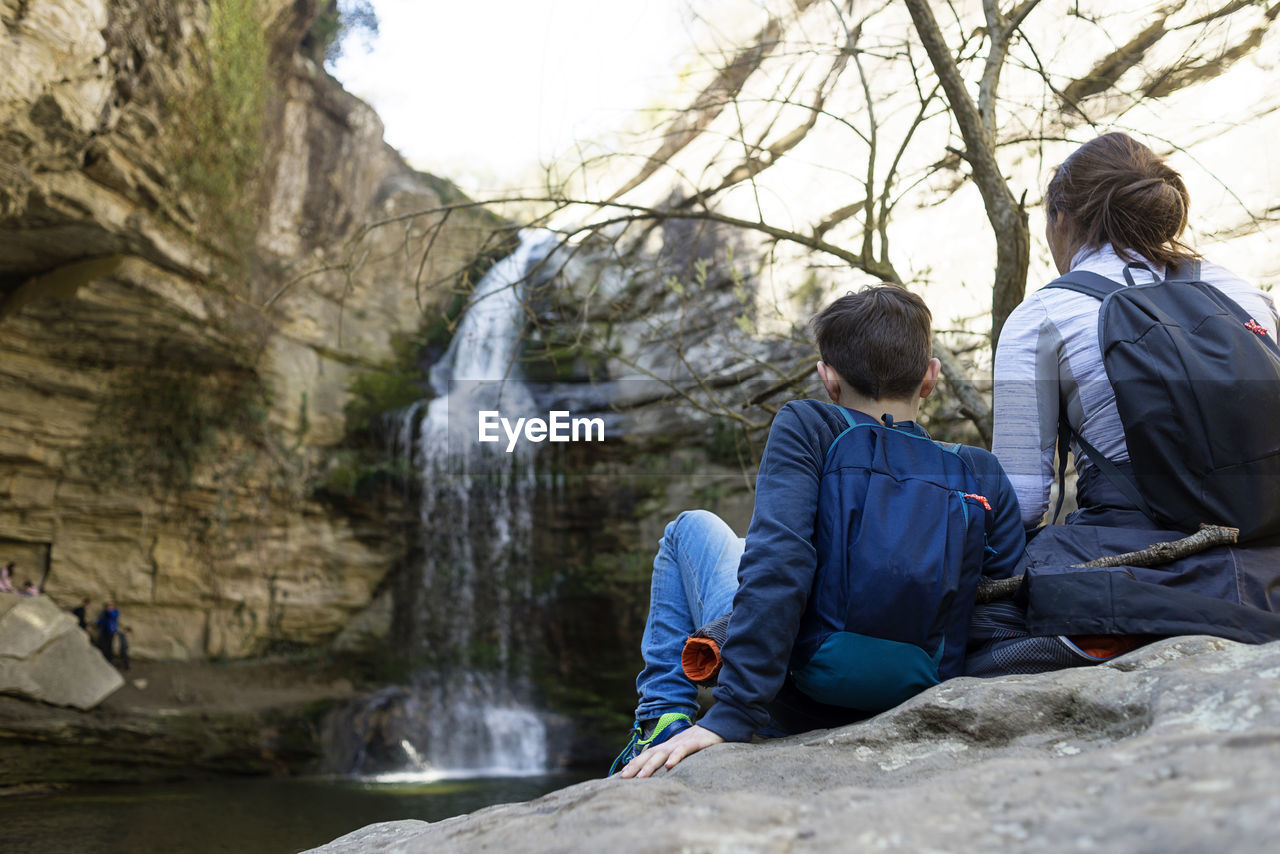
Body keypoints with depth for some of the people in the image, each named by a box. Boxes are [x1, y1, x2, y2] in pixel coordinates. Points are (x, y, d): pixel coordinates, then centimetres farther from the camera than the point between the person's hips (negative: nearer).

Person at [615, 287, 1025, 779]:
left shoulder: (805, 430, -15)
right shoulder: (984, 477, -5)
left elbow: (777, 566, -26)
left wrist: (730, 715, -27)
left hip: (787, 709, -3)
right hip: (909, 712, 4)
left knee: (693, 528, 22)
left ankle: (664, 717, 13)